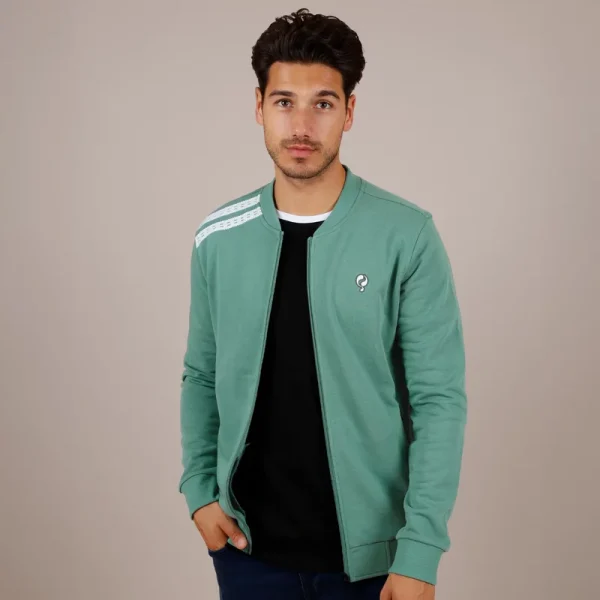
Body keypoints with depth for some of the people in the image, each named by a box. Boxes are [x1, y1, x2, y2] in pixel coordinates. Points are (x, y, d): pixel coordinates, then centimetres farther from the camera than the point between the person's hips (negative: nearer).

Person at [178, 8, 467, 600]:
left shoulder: (407, 236, -11)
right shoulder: (217, 239, 0)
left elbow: (439, 399, -12)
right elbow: (202, 377, 9)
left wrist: (420, 552, -15)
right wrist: (199, 490, 0)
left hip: (367, 550, -2)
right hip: (248, 545, 3)